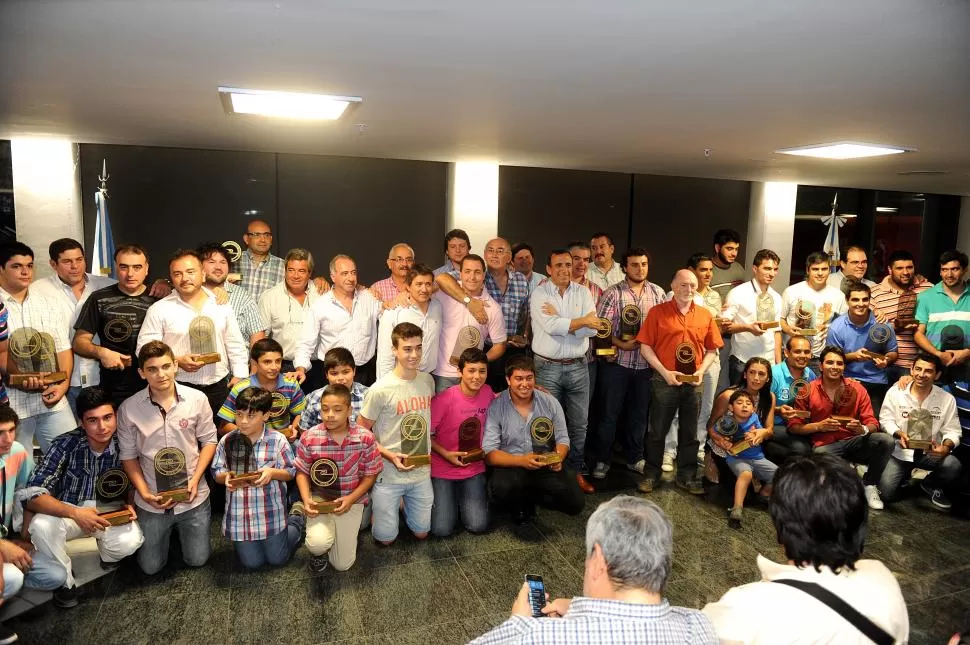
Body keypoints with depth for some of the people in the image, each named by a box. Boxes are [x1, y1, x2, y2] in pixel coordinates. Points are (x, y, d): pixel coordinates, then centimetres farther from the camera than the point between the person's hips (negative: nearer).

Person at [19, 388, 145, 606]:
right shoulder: (66, 444, -21)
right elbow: (30, 494, -25)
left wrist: (128, 505, -18)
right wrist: (75, 512, -38)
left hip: (107, 512, 1)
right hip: (67, 512, -1)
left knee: (130, 540, -29)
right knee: (42, 526, -34)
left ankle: (108, 556, 11)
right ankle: (65, 581, -5)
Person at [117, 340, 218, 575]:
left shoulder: (197, 399, -12)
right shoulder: (128, 409, -12)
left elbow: (208, 441, -2)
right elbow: (128, 455, -2)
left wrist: (195, 479, -13)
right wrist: (144, 493, -11)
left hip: (192, 497, 0)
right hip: (152, 501, 0)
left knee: (197, 560, 12)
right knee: (150, 567, 14)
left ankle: (181, 528, 42)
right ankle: (168, 529, 43)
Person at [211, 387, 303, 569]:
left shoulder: (278, 440, -13)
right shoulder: (227, 441, -7)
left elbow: (290, 472, -5)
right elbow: (216, 472, 4)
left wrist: (272, 472, -24)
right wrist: (225, 476, -18)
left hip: (271, 511, -2)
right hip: (239, 514, 2)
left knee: (278, 559, 12)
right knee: (251, 563, 9)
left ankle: (296, 522, 37)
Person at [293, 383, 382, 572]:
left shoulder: (365, 438, -14)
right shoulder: (310, 437, -12)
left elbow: (370, 475, -3)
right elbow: (302, 471, 1)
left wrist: (350, 499, -16)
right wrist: (306, 500, -14)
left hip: (351, 501, 0)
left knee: (342, 564, 0)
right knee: (318, 544, -29)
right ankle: (319, 552, 10)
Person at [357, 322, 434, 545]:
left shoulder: (428, 381, -1)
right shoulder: (381, 389, -18)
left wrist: (429, 453, 5)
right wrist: (389, 455, -20)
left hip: (422, 471, 4)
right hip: (389, 474, -4)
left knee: (421, 532, 16)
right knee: (386, 538, 8)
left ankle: (402, 502, 42)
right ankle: (374, 506, 36)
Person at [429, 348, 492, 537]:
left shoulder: (487, 393, -5)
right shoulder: (444, 399, -20)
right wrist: (446, 454, -19)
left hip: (474, 470, 3)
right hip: (443, 471, -3)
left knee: (478, 526, -7)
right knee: (442, 529, -9)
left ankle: (464, 498, 24)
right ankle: (446, 499, 22)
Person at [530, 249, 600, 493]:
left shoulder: (583, 293, 4)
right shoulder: (539, 293, -5)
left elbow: (592, 329, -7)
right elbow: (551, 327, -19)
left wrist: (560, 320, -15)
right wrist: (582, 321, -11)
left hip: (578, 366, 3)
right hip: (548, 367, -3)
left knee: (579, 423, 11)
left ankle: (577, 471, 26)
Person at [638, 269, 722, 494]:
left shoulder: (705, 316, 5)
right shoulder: (657, 312, -5)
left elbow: (712, 349, 9)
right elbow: (645, 346, -7)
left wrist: (701, 371, -6)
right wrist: (665, 372, -14)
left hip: (693, 383, 3)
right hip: (664, 381, -3)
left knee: (690, 433, 13)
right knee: (658, 430, 8)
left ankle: (687, 476, 27)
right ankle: (651, 474, 22)